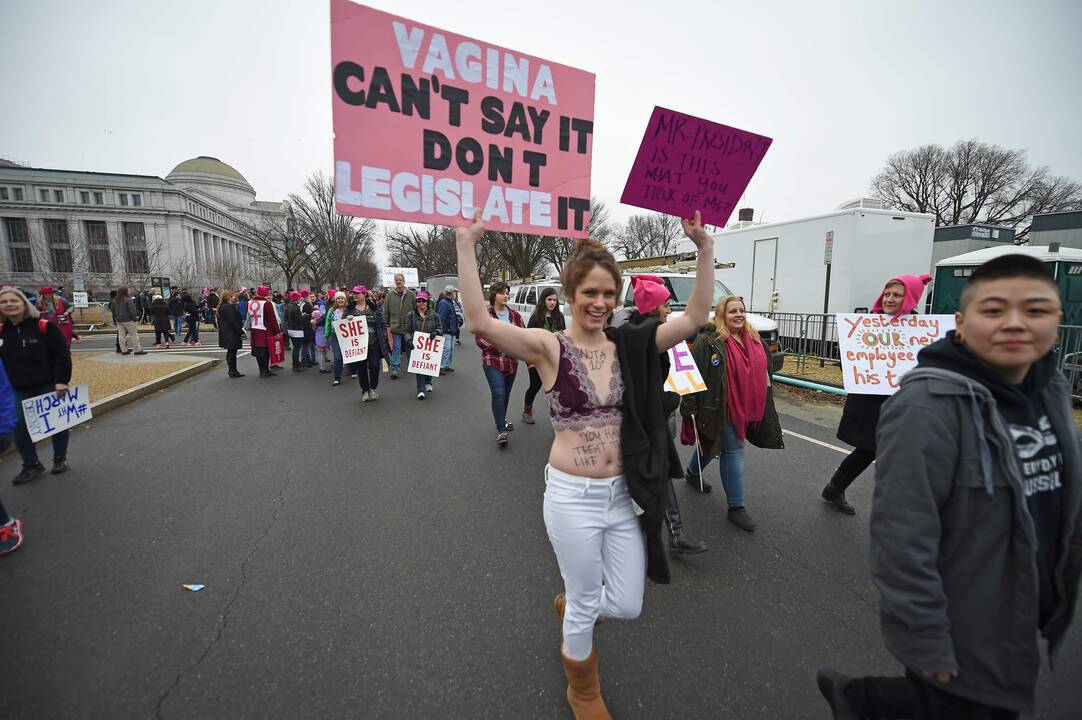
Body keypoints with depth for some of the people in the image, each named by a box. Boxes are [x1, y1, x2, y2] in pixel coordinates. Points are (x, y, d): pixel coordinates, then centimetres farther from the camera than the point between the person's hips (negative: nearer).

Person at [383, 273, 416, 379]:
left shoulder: (411, 295, 1)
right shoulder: (389, 295, 3)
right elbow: (385, 312, 7)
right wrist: (386, 325, 2)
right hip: (395, 327, 0)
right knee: (396, 348, 0)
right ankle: (395, 368, 2)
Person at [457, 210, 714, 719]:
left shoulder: (629, 345, 0)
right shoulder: (549, 348, -12)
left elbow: (694, 318, -4)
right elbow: (480, 323, -26)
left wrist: (705, 249, -10)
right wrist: (466, 246, -28)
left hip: (624, 494, 4)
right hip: (572, 497, -4)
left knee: (627, 605, 17)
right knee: (585, 607, 17)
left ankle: (571, 606, 53)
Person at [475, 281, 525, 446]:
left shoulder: (514, 314, 5)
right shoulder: (485, 314, -7)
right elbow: (479, 339, -9)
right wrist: (499, 348, -19)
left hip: (511, 361, 5)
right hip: (492, 361, -4)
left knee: (506, 394, 16)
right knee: (498, 394, -13)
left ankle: (501, 421, 37)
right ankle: (501, 430, -8)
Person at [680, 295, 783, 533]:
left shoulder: (753, 339, 8)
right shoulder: (708, 340, -15)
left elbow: (763, 369, 21)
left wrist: (763, 405, 22)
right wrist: (690, 408, -21)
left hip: (745, 408, 7)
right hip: (720, 408, -7)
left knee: (710, 443, 23)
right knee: (734, 451, -3)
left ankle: (692, 473, 48)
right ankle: (736, 506, 10)